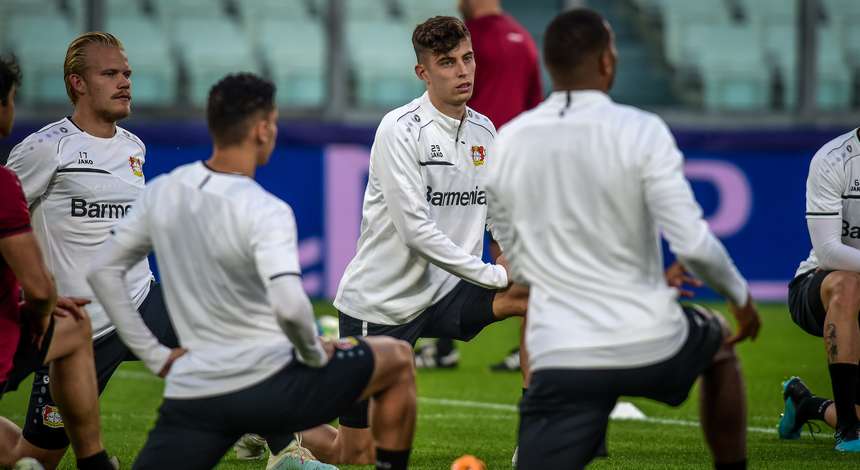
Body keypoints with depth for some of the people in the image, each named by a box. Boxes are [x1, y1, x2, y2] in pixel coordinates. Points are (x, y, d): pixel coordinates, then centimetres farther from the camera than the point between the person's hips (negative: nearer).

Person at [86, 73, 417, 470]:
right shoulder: (265, 212, -18)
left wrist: (154, 355, 13)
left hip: (191, 393, 5)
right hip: (269, 386, -4)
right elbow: (290, 307, -31)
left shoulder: (162, 192, 2)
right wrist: (314, 354, -10)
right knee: (398, 358, 19)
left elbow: (102, 272, 10)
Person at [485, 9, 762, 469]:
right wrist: (739, 294, 6)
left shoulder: (505, 144, 2)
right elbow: (692, 243, -13)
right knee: (718, 344, 35)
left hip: (560, 357, 1)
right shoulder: (640, 131, -10)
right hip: (651, 343, -1)